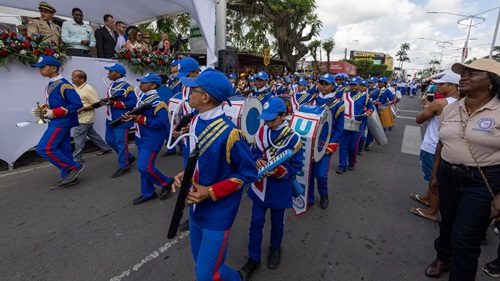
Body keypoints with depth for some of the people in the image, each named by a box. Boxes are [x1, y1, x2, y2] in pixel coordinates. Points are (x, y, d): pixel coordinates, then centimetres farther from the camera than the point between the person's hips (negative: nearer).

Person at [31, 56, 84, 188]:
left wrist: (54, 113, -19)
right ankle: (69, 177, 18)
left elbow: (77, 104, -21)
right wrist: (43, 110, 6)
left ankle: (74, 167, -4)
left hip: (62, 121, -9)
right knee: (62, 150, 10)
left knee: (44, 148, -13)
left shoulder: (63, 84, -14)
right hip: (57, 121, 9)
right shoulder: (50, 85, 15)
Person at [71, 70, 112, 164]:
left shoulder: (88, 89, -19)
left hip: (84, 118, -9)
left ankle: (76, 159, 9)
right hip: (80, 117, 9)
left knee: (78, 138, -2)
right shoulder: (75, 87, 7)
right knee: (92, 134, 18)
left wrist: (82, 109, -24)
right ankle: (105, 148, 30)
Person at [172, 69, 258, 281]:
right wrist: (185, 174, -6)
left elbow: (248, 173, -19)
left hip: (218, 211, -7)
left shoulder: (229, 134, -27)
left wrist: (211, 192, -22)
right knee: (200, 259, 25)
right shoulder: (196, 121, -2)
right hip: (196, 205, 8)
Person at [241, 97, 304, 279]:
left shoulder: (293, 138, -16)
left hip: (279, 189, -2)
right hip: (260, 186, 3)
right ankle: (253, 259, 28)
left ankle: (275, 249, 47)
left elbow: (296, 166, -12)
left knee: (277, 222, 19)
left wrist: (276, 171, -26)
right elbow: (254, 152, 5)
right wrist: (258, 161, -18)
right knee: (256, 222, 9)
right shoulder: (262, 132, -5)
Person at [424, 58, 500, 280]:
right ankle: (443, 258, 48)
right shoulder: (450, 109, 3)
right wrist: (435, 174, 13)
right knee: (447, 221, 23)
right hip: (448, 175, 5)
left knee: (465, 239, 3)